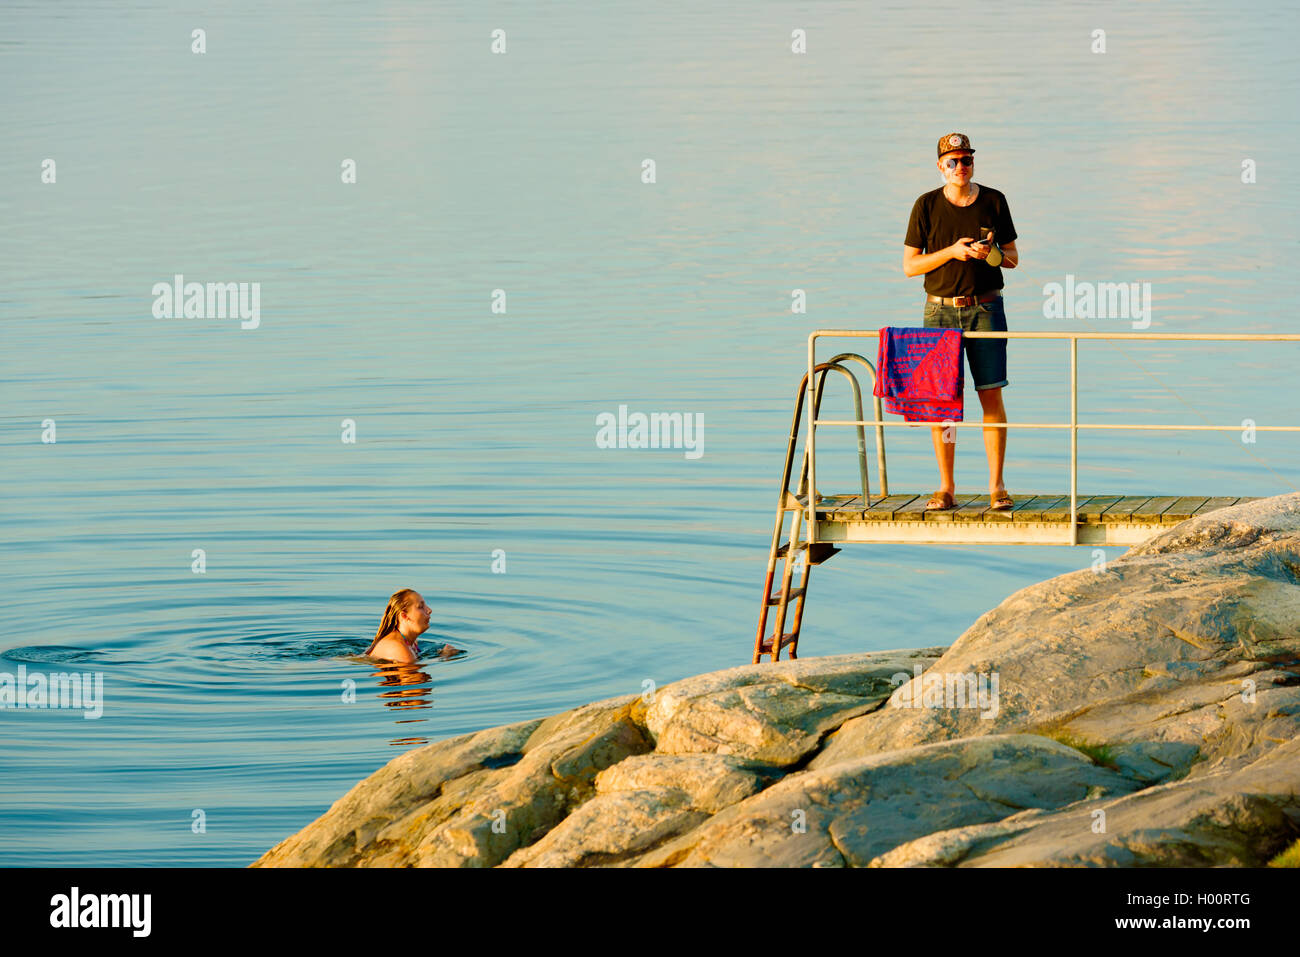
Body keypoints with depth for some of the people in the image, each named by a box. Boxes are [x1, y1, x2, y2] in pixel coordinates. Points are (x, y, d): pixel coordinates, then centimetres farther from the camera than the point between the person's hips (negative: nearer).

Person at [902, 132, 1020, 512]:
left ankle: (996, 487, 1)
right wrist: (951, 252, -13)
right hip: (941, 310, 0)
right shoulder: (927, 205, 1)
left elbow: (1013, 259, 10)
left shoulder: (994, 201, 4)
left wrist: (990, 254, -12)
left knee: (991, 395, -4)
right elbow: (910, 265, 1)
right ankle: (945, 488, 6)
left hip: (986, 309, 0)